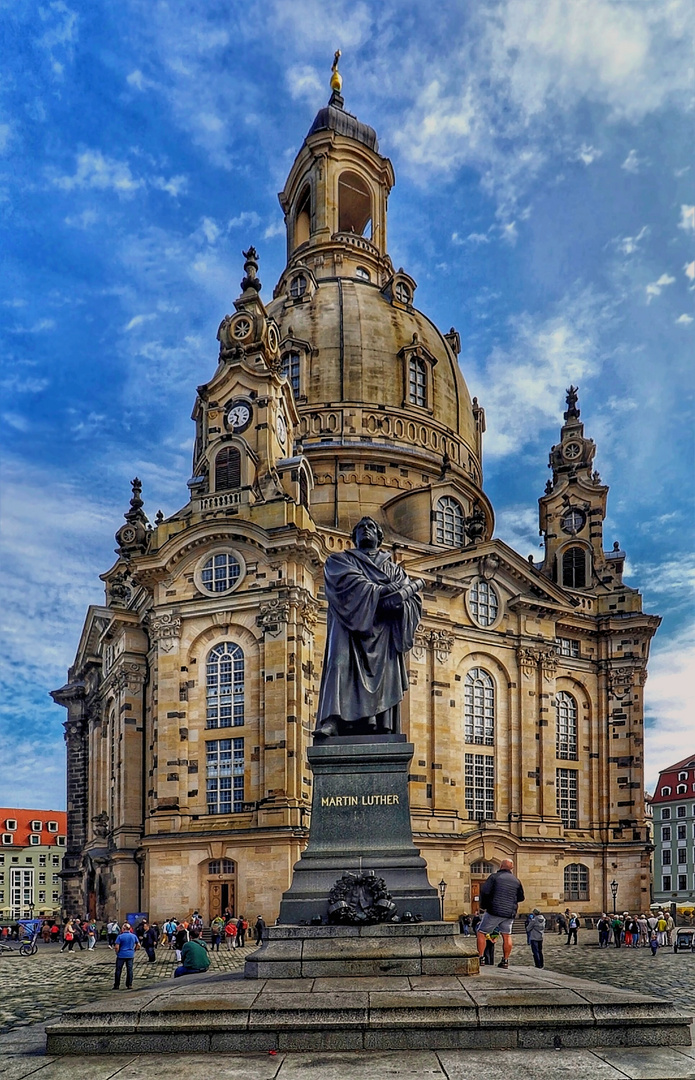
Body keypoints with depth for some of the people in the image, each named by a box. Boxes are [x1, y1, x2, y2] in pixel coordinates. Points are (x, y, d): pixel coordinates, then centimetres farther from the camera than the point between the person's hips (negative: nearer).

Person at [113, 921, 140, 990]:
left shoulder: (120, 936, -10)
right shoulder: (134, 936, 2)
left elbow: (116, 947, -14)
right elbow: (138, 945, 5)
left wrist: (117, 953, 2)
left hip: (121, 955, -3)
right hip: (130, 955, 3)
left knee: (118, 970, 7)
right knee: (129, 970, 9)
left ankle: (117, 985, 10)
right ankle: (129, 985, 9)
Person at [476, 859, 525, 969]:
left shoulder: (494, 877, -6)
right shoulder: (516, 881, 7)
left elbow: (484, 891, -11)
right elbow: (520, 898, 17)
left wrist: (483, 905, 4)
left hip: (494, 911, -4)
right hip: (510, 913, 4)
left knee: (481, 933, 6)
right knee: (507, 936, 13)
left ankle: (480, 958, 0)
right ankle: (505, 960, 10)